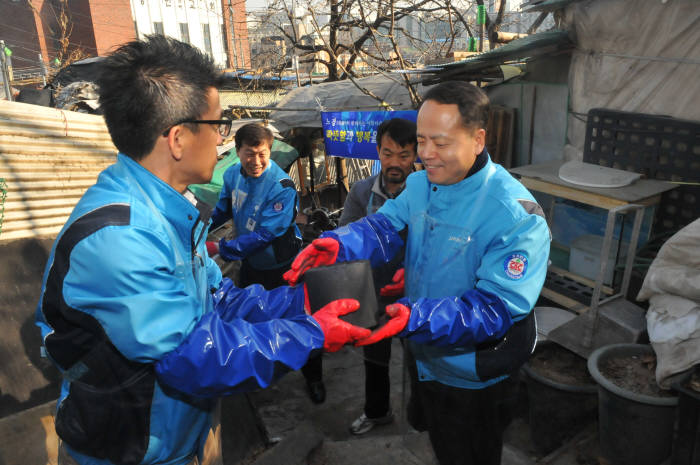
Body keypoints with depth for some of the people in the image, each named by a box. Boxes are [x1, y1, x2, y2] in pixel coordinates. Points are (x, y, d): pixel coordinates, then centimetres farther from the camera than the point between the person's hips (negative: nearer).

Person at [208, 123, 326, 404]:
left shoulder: (282, 187, -27)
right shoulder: (232, 175, -7)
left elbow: (264, 235, -31)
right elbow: (223, 210, 10)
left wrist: (223, 249, -33)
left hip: (282, 267, -6)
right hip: (250, 265, 6)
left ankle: (313, 379, 30)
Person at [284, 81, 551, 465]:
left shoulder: (516, 216, -30)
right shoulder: (420, 184, -6)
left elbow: (497, 307, -34)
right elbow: (383, 226, -11)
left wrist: (414, 317, -47)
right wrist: (336, 244, -33)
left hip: (473, 380, -6)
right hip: (423, 358, 6)